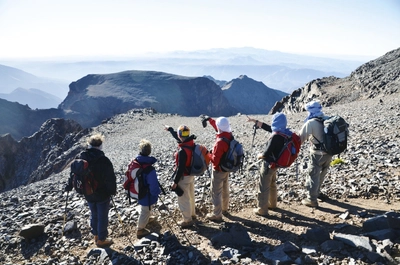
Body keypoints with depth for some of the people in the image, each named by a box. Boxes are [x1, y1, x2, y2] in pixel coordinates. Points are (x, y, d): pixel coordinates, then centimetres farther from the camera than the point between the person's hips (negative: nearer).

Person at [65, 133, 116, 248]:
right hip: (102, 195, -5)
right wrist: (113, 191, -5)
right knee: (102, 216, 10)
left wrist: (69, 186, 20)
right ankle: (101, 240, 23)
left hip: (88, 194, 6)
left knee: (94, 215, 24)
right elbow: (110, 178, -20)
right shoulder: (104, 161, -24)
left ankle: (96, 236, 39)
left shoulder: (80, 158, -7)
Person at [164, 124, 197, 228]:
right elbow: (178, 137, 15)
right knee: (190, 196, 25)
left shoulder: (182, 151, -31)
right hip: (191, 175, 9)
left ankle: (188, 220, 20)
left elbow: (180, 168, -27)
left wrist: (175, 182, -17)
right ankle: (192, 214, 43)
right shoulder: (191, 143, -5)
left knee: (183, 199, 7)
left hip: (184, 177, -9)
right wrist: (170, 129, 28)